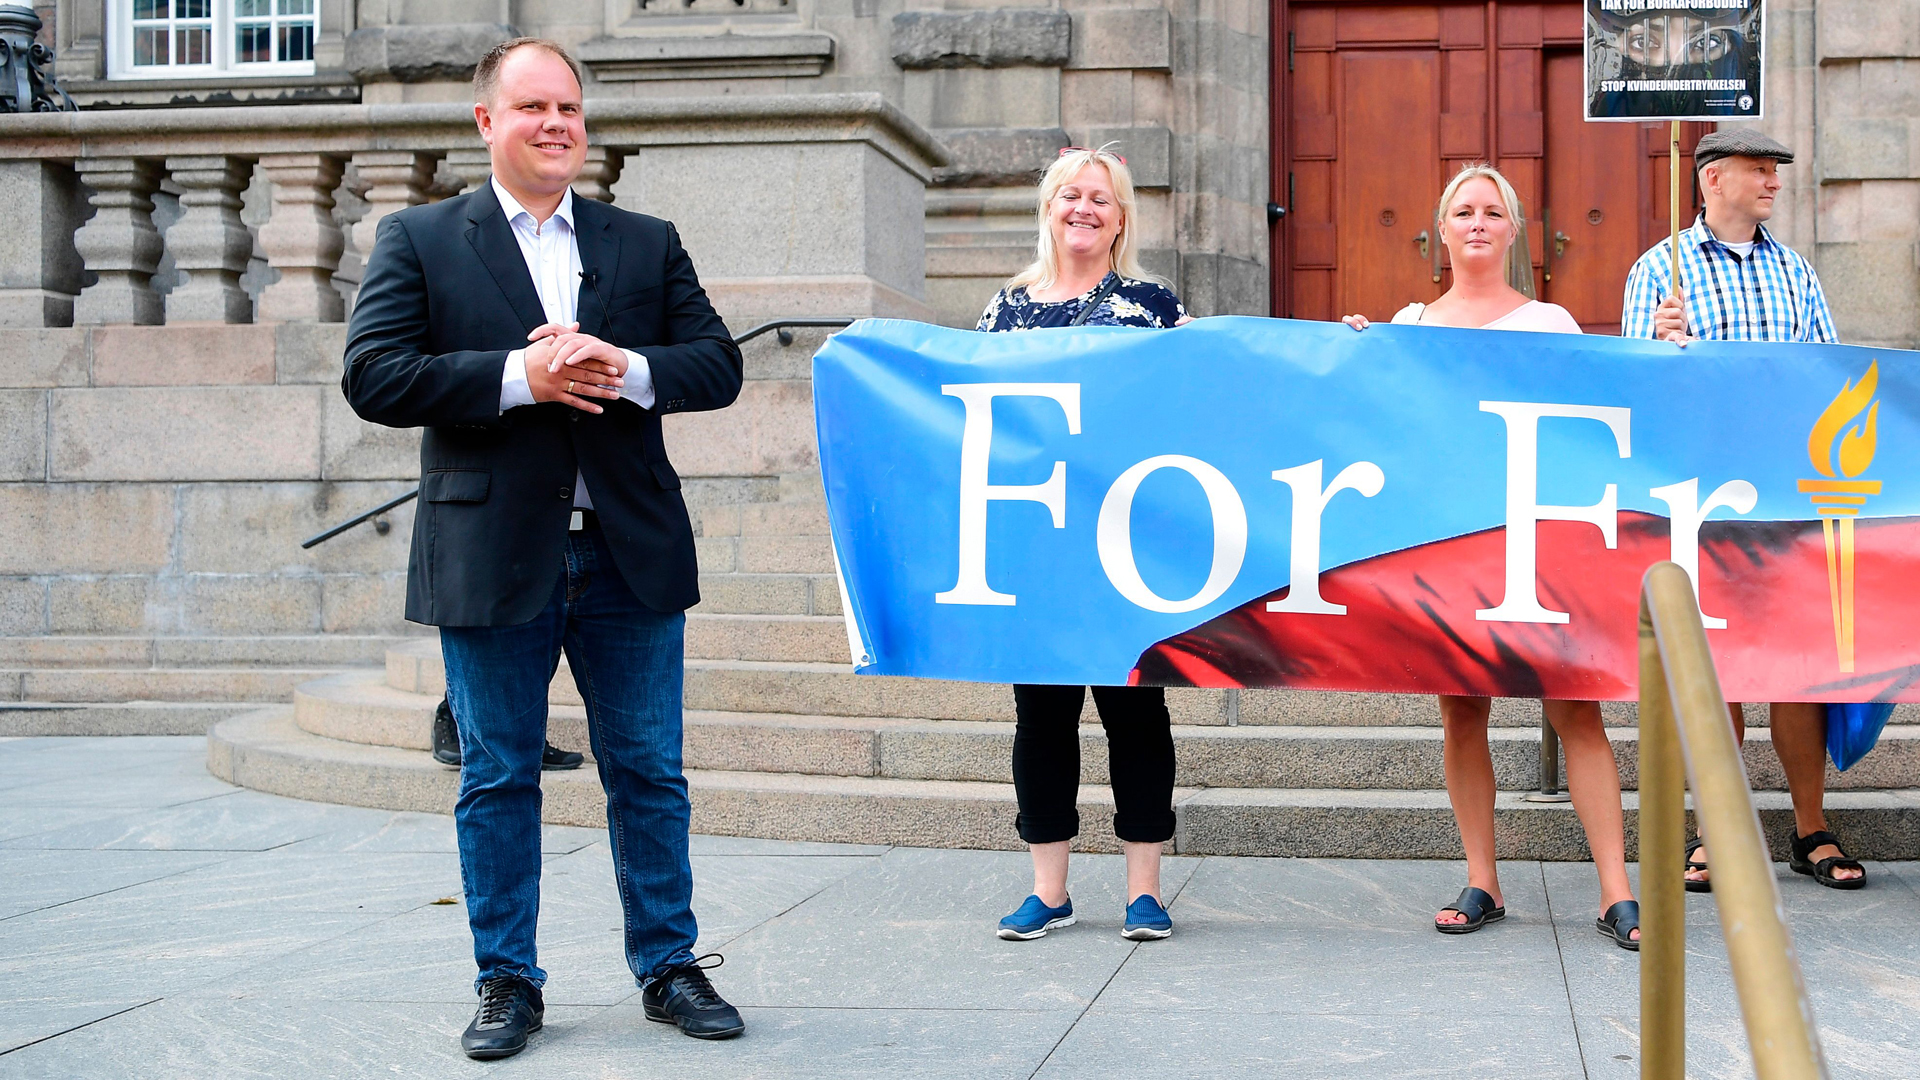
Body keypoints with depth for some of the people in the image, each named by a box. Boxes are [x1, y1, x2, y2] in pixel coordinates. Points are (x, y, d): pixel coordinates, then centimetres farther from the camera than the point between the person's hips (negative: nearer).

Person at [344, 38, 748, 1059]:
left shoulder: (647, 243, 12)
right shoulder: (418, 239, 4)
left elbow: (719, 363, 6)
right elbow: (373, 376, -7)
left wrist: (625, 369, -13)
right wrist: (519, 377, -15)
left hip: (628, 553, 2)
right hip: (491, 559, -2)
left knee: (649, 773, 8)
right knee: (498, 779, 7)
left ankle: (668, 966, 20)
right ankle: (506, 982, 19)